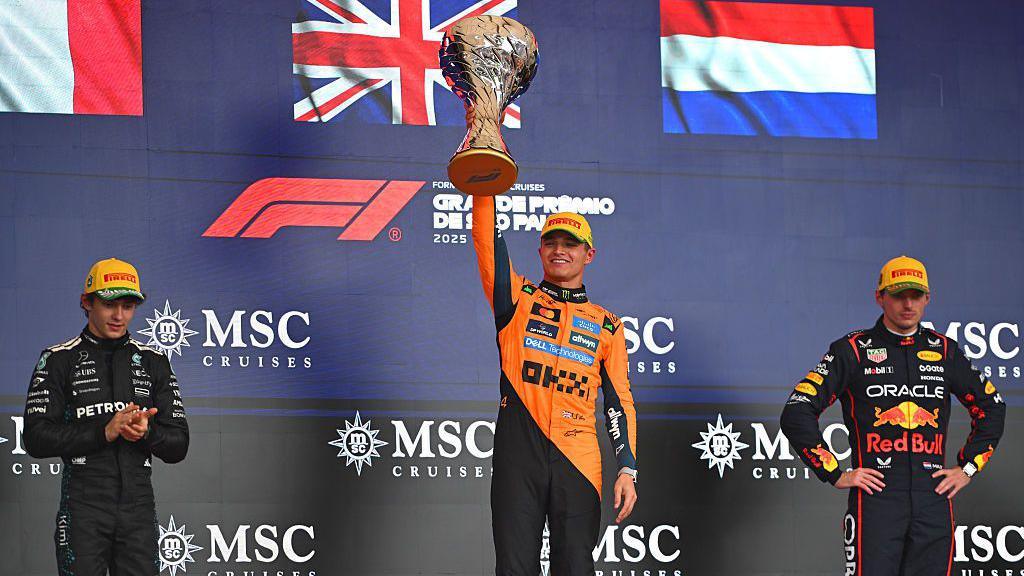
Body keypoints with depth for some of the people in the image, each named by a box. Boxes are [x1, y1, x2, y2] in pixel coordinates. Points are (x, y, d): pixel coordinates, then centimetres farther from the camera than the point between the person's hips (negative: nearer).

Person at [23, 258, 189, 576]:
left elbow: (178, 445, 11)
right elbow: (36, 438, -6)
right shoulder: (59, 359, 3)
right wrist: (104, 432, -15)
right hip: (83, 508, -3)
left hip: (139, 505, 3)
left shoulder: (153, 361, 13)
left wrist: (146, 433, -11)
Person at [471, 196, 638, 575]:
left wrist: (627, 469, 0)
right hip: (518, 453, -1)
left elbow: (619, 401, 11)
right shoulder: (518, 300, 13)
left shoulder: (607, 326, 15)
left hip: (578, 458, 1)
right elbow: (486, 239, -2)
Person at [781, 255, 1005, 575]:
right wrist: (835, 475, -4)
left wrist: (968, 468, 17)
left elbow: (991, 408, 27)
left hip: (934, 499, 4)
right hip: (875, 499, -4)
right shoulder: (853, 350, 2)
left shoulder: (944, 351, 14)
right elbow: (796, 414, -1)